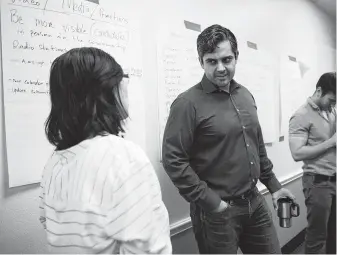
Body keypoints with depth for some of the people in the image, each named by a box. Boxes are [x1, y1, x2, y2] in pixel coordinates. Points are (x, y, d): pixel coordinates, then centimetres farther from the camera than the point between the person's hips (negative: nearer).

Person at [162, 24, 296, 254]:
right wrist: (210, 202, -17)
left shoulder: (246, 96, 8)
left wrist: (273, 185, 17)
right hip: (217, 211, -6)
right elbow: (173, 160, -18)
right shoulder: (188, 103, -14)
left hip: (255, 203, 7)